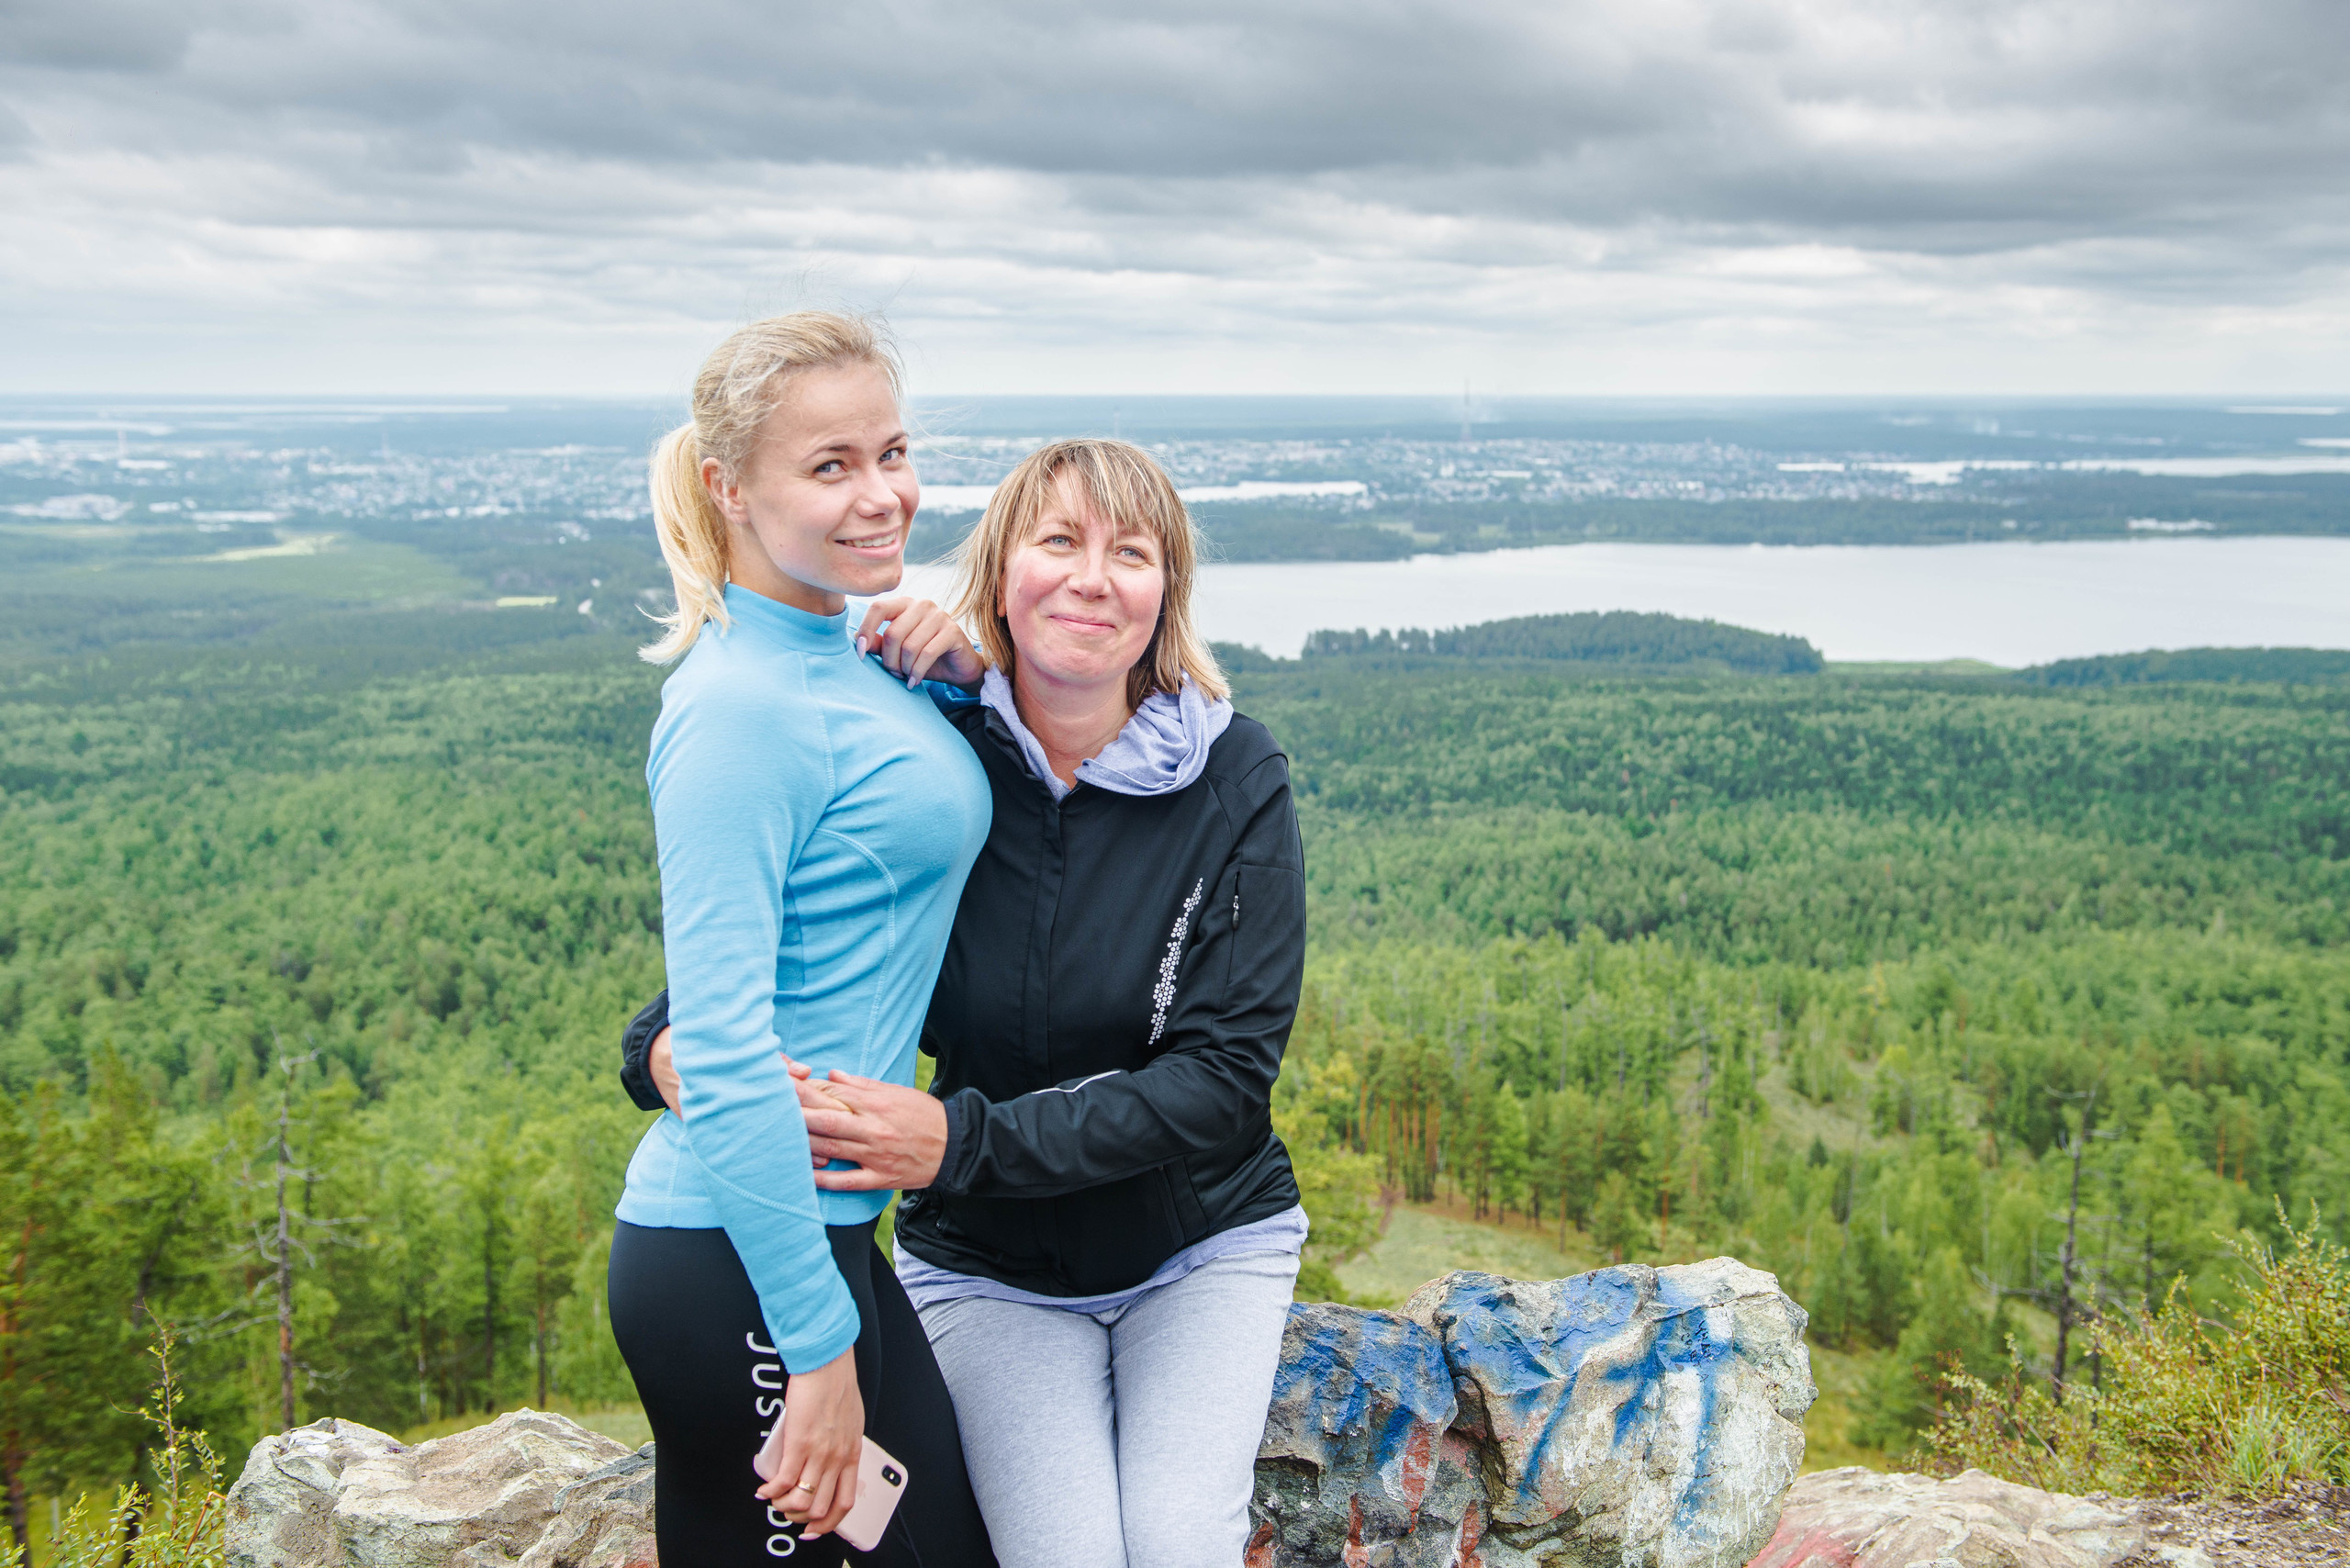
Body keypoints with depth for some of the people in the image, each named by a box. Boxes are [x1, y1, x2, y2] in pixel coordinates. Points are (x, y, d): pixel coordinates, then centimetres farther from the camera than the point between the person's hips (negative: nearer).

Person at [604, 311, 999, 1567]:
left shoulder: (849, 661, 9)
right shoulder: (740, 707, -17)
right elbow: (722, 1051, -21)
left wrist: (957, 670, 4)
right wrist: (818, 1345, -20)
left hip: (821, 1230, 9)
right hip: (739, 1267, -9)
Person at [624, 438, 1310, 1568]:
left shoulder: (1232, 780, -14)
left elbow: (1226, 1071, -19)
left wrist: (964, 1140, -29)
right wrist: (667, 1045, -25)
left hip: (1204, 1248, 0)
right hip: (988, 1270, 0)